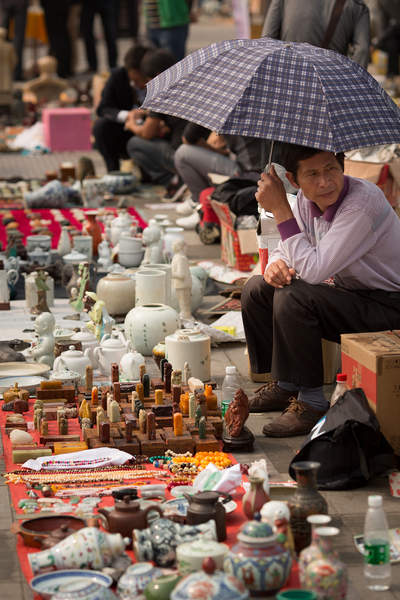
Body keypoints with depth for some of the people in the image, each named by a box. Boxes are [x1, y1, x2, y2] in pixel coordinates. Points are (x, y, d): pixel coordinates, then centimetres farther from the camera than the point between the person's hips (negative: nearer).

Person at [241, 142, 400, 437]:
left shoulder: (364, 202, -28)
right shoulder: (308, 200, -3)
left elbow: (313, 269, -34)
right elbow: (288, 247, 13)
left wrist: (280, 209, -28)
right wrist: (277, 263, -13)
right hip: (344, 291, 9)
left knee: (292, 298, -28)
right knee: (257, 289, 4)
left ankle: (311, 402, -16)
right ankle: (284, 385, 17)